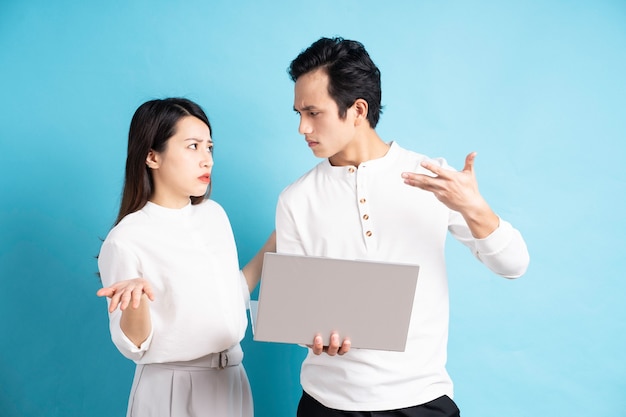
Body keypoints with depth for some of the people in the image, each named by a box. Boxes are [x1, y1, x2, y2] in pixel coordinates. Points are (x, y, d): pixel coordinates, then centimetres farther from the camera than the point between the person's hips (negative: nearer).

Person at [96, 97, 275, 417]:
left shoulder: (214, 214, 2)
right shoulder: (126, 239, -16)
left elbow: (229, 299, 9)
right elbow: (134, 347, -13)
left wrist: (273, 245, 7)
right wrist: (137, 301, -32)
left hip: (231, 379, 6)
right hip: (173, 389, -6)